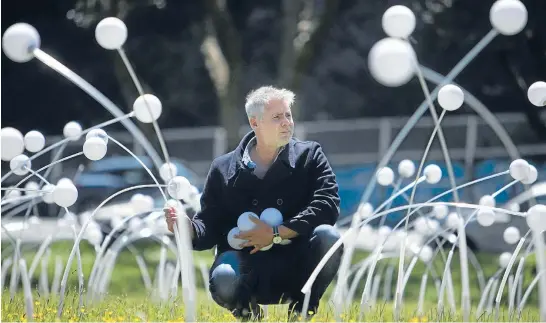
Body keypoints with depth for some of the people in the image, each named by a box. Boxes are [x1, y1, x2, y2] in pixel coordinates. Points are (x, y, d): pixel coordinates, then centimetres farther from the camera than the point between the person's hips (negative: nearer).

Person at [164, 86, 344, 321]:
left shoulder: (310, 156, 3)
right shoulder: (224, 170, 5)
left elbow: (328, 205, -12)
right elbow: (210, 227, 5)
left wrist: (277, 233, -19)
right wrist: (188, 228, -20)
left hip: (296, 268, 1)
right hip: (246, 264, -1)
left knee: (327, 236, -32)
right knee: (223, 281, -37)